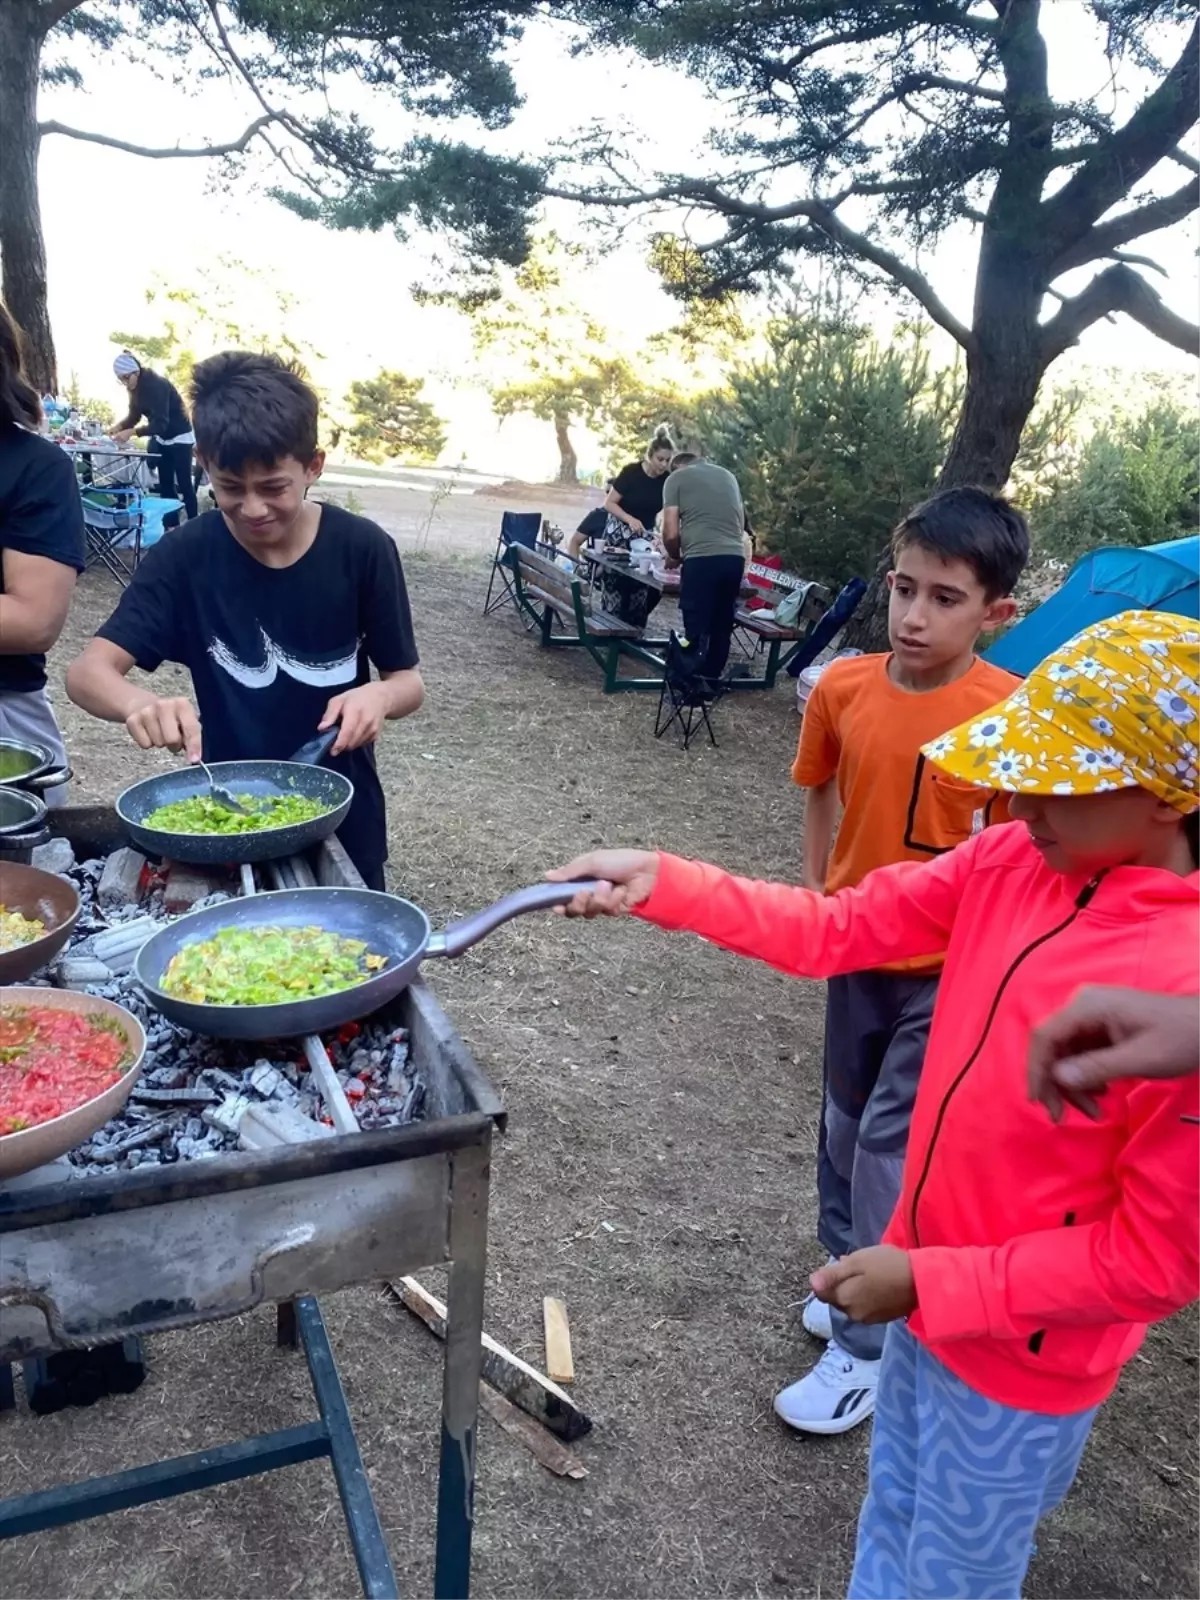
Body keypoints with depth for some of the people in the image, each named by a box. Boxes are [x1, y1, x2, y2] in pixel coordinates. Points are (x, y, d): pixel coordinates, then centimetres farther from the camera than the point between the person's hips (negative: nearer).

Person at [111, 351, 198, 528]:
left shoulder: (156, 385, -26)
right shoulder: (136, 387, -2)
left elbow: (160, 423, -32)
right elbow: (134, 416, 4)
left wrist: (132, 432, -39)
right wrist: (120, 427, -16)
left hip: (180, 437, -8)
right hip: (162, 439, 8)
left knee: (184, 484, -7)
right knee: (165, 484, 5)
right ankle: (171, 525, 8)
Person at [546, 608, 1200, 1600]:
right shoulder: (1016, 858, -12)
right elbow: (837, 929, -6)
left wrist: (928, 1281, -21)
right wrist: (660, 884, -14)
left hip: (1019, 1358, -5)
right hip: (935, 1292, 5)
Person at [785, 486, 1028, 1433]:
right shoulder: (843, 689, -9)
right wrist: (811, 892, 5)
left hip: (948, 972, -4)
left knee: (891, 1150, 1)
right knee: (846, 1125, 20)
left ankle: (863, 1349, 21)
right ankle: (852, 1277, 45)